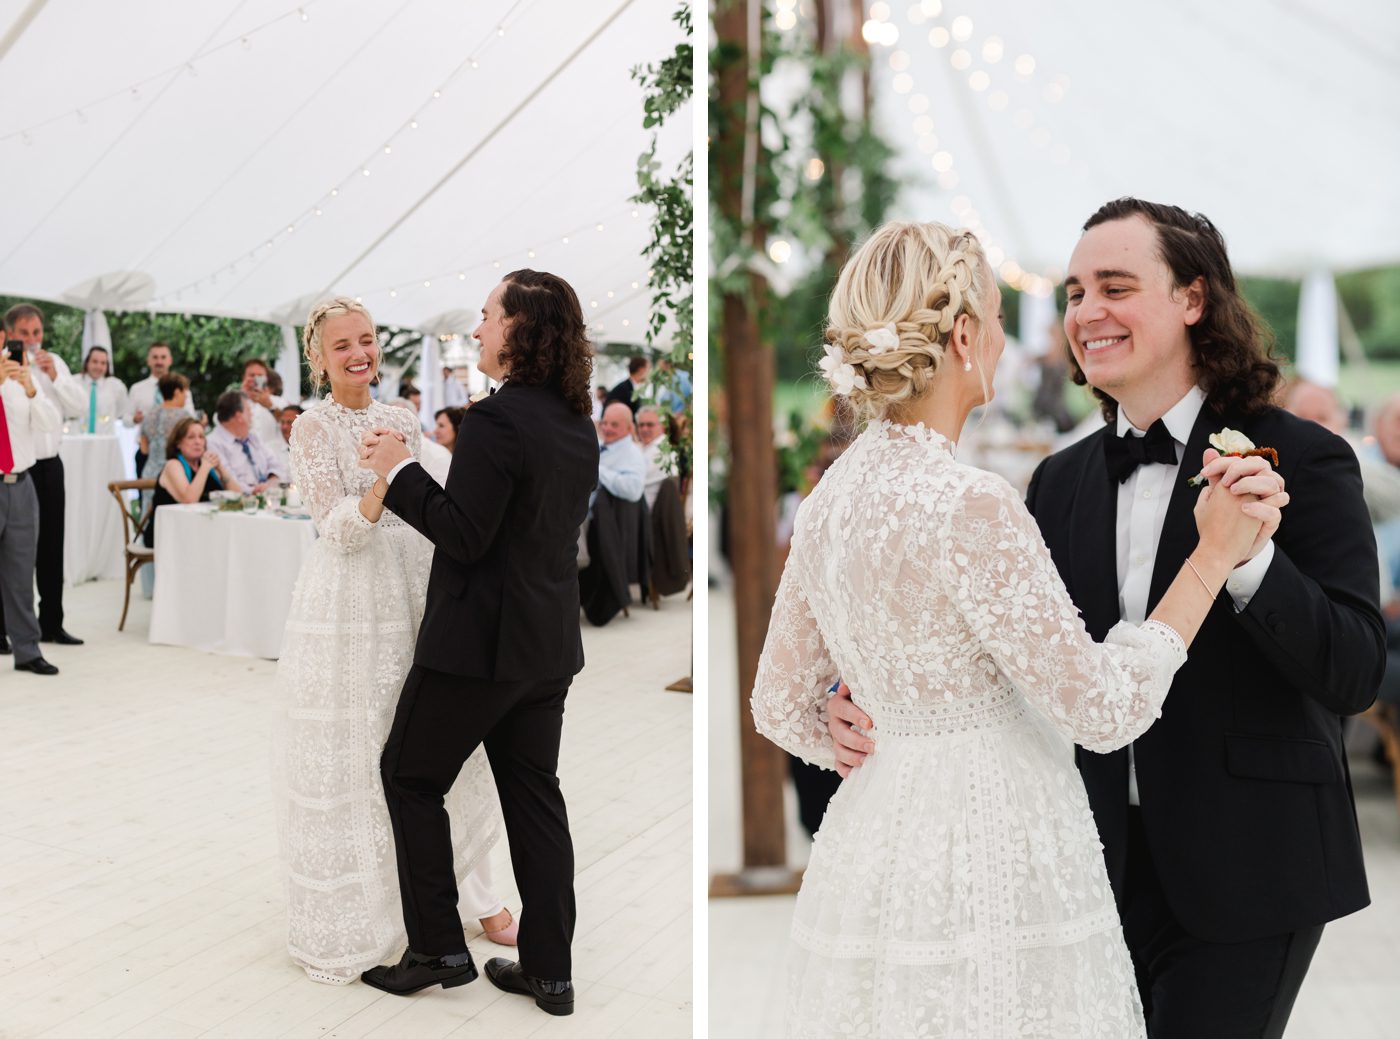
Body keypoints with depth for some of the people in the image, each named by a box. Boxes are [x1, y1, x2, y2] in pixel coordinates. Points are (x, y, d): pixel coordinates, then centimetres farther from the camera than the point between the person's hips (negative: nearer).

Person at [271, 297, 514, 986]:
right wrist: (381, 482, -28)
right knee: (350, 753, 2)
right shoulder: (312, 428, -6)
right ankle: (349, 914, 18)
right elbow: (338, 530, -13)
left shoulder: (401, 421, 10)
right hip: (348, 603, -5)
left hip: (413, 592, 5)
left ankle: (472, 890, 21)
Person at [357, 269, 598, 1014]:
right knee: (535, 794, 14)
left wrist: (399, 470, -10)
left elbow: (464, 536, -20)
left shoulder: (497, 417, -19)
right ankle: (550, 972, 19)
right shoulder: (577, 424, 8)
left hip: (479, 642, -8)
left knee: (411, 777, 10)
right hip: (549, 644, 8)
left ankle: (438, 950, 15)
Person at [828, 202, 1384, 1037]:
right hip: (1102, 863, 4)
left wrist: (1246, 552, -30)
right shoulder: (1063, 480, 5)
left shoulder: (1302, 459, -9)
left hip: (1244, 871, -4)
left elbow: (1355, 675, -15)